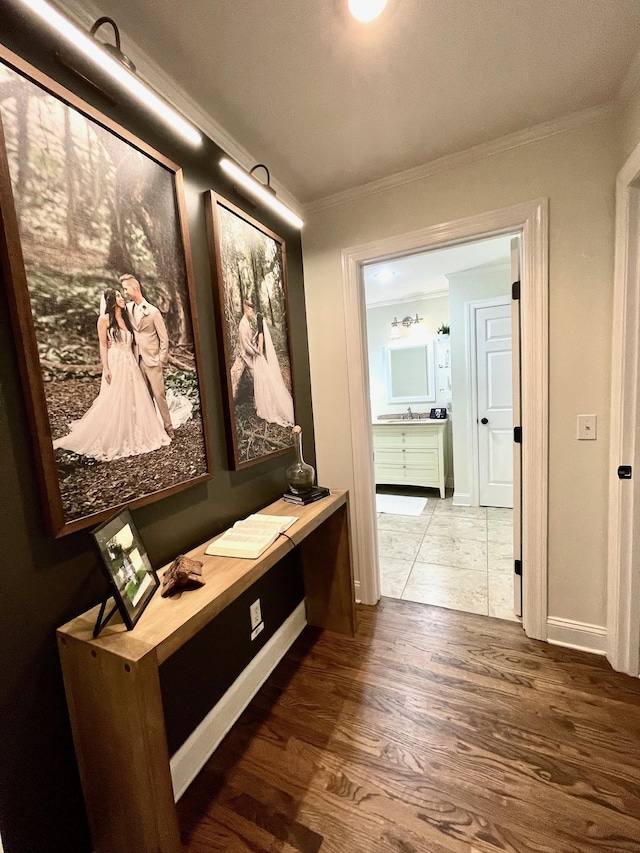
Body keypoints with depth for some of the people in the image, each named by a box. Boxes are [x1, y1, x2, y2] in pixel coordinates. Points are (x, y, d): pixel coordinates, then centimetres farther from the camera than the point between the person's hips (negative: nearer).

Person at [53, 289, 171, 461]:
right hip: (115, 364, -6)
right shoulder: (104, 319, -2)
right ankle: (111, 441, 9)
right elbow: (103, 345, -5)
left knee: (135, 399, 6)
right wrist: (105, 368, -13)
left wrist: (134, 363, 10)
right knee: (113, 401, -3)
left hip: (130, 364, 6)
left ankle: (133, 437, 19)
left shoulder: (126, 318, 16)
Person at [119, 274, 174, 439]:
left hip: (152, 360, -5)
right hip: (138, 360, 5)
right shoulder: (128, 308, 7)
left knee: (159, 395, -3)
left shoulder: (153, 311, -7)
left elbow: (164, 338, -6)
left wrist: (162, 360, -8)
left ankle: (168, 428, 6)